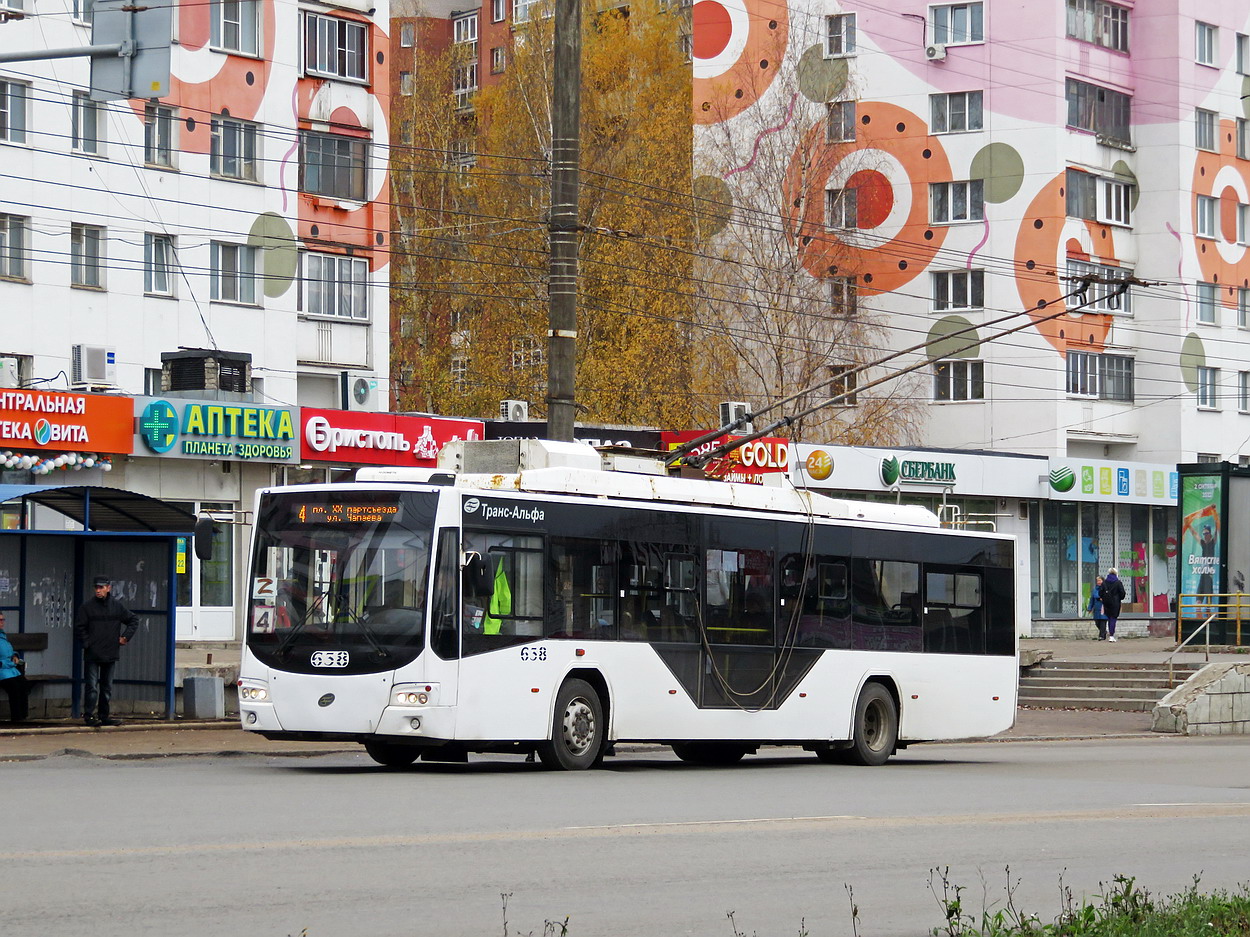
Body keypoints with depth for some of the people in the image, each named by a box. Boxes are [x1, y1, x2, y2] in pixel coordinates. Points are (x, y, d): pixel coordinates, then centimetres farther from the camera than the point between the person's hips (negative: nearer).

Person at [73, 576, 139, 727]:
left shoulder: (117, 607, 7)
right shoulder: (86, 607, -3)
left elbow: (134, 620, 18)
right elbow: (79, 628, -1)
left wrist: (126, 636, 7)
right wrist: (87, 643, -9)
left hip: (110, 654, 4)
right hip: (92, 655, -4)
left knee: (107, 687, 10)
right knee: (92, 687, -7)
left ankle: (104, 716, 17)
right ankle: (89, 715, -3)